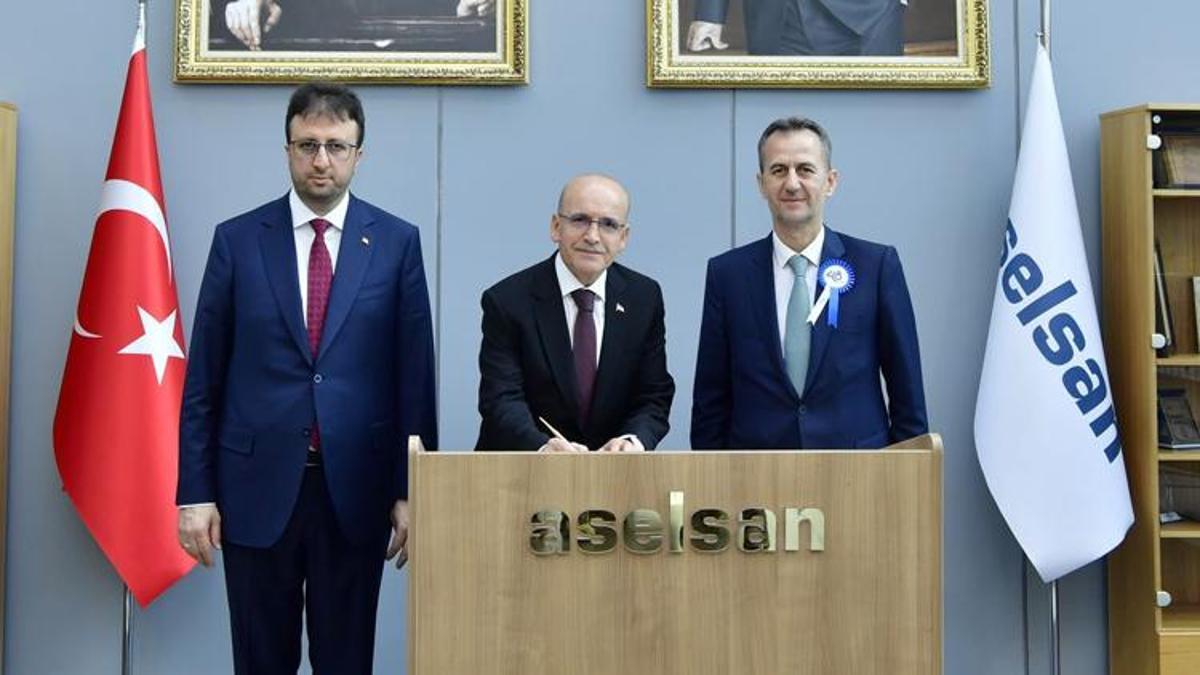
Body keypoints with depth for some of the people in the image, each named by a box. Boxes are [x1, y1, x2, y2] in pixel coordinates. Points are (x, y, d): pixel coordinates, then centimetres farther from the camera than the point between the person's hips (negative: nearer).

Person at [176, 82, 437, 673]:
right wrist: (194, 492, -1)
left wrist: (411, 489, 0)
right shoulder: (237, 239, 3)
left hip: (355, 487, 0)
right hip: (258, 485, 0)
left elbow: (414, 374, 2)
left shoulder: (397, 242, 2)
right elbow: (203, 377, 3)